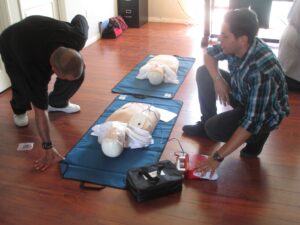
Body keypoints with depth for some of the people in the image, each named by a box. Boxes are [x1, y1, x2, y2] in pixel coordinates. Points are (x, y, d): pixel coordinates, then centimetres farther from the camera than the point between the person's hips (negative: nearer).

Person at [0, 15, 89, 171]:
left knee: (78, 74, -14)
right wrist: (48, 148, -34)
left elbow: (80, 19, -11)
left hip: (40, 34, 4)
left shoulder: (77, 37, -36)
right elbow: (41, 110, -39)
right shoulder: (36, 69, -45)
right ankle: (20, 110, 14)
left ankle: (57, 103, 13)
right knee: (23, 86, -22)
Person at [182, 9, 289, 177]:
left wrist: (218, 157, -37)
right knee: (204, 73, -4)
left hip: (265, 114, -7)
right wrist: (218, 80, -18)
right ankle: (206, 123, 12)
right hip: (242, 95, 7)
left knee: (214, 128, -26)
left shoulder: (262, 71, -40)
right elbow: (209, 54, 2)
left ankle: (257, 137, 1)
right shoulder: (236, 46, -18)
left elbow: (252, 121, -39)